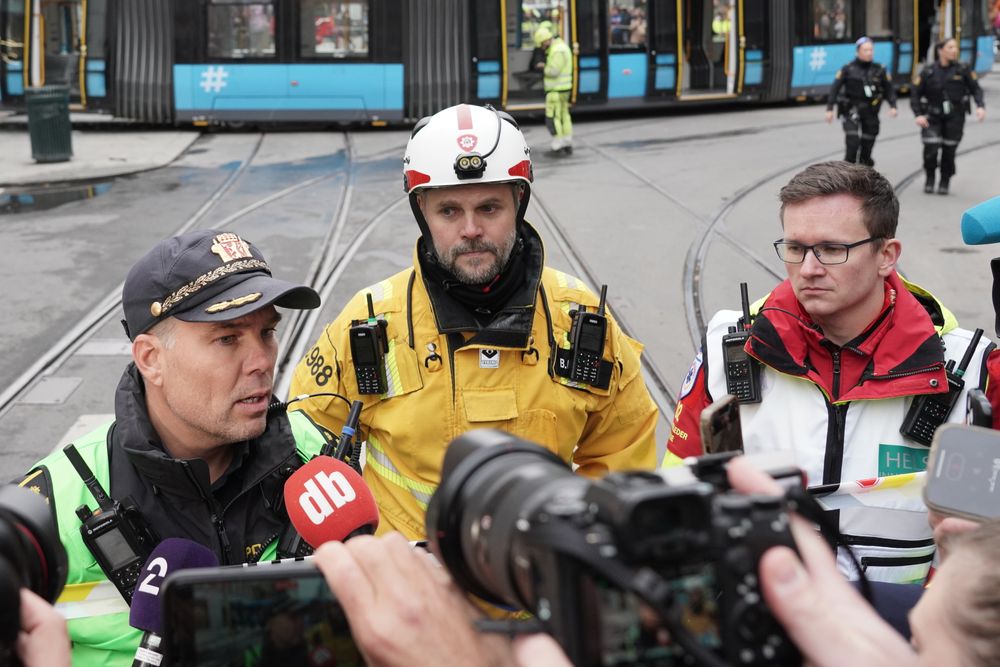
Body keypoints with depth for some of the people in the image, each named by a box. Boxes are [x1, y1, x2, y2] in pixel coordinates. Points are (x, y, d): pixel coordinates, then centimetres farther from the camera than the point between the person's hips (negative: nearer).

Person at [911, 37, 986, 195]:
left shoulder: (963, 69, -1)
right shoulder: (928, 72, -3)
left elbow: (976, 89, 1)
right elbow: (915, 95, -1)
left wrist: (980, 106, -16)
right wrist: (918, 115, -14)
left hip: (955, 117, 1)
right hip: (933, 117, -1)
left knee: (949, 151, 2)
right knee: (931, 149, -13)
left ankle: (945, 182, 25)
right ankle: (930, 178, 14)